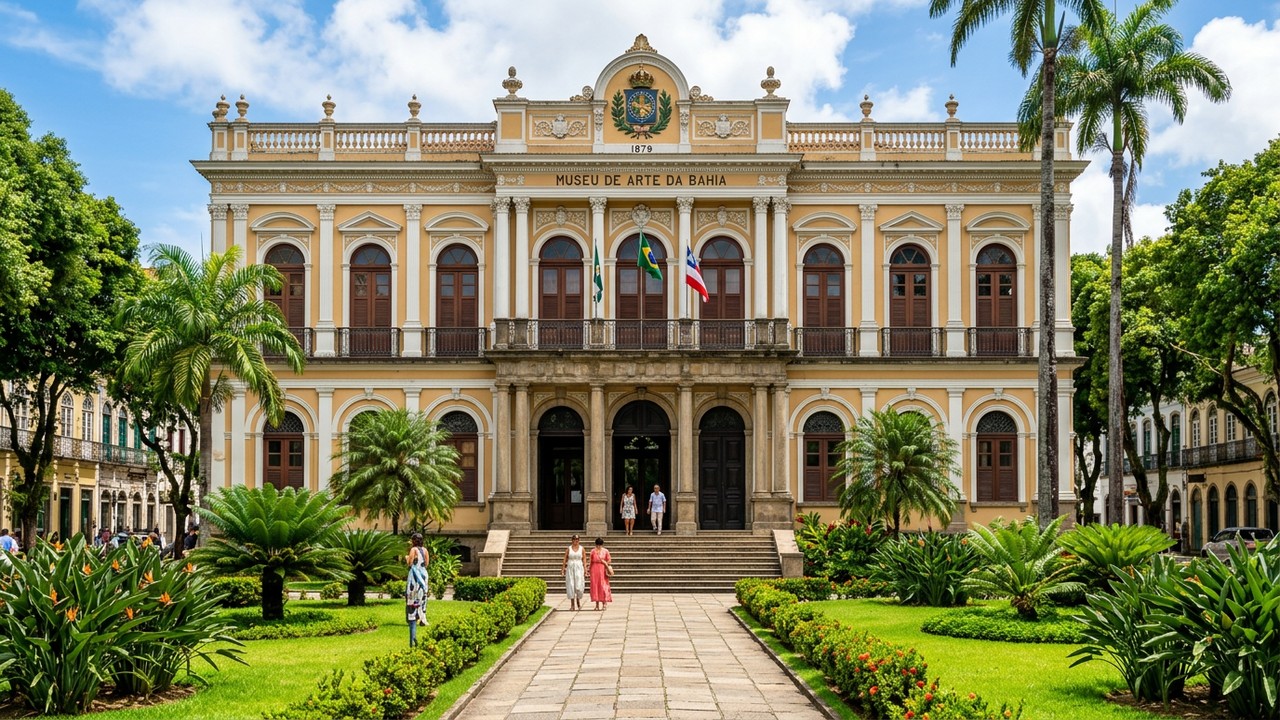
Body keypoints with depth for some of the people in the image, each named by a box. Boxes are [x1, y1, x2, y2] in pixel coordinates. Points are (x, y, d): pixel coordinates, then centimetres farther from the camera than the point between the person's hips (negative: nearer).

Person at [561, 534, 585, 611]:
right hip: (570, 568, 0)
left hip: (579, 568, 0)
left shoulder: (582, 549, 5)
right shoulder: (568, 549, 4)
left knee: (579, 586, -7)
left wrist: (585, 570, -4)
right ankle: (572, 605, 3)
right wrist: (562, 569, -3)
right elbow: (565, 559, 4)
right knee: (571, 586, -2)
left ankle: (578, 602, 18)